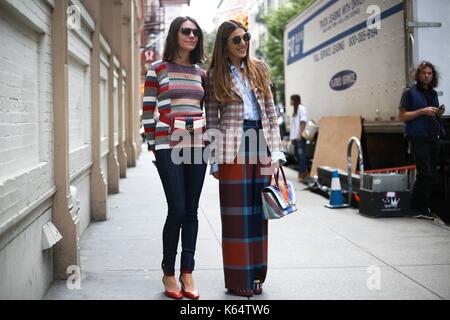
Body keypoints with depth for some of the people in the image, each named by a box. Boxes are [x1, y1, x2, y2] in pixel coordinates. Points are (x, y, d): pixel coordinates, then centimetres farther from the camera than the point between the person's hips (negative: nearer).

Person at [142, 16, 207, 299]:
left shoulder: (201, 73, 14)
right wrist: (154, 144, 0)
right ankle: (169, 273, 8)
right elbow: (148, 112, 2)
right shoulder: (158, 69, 2)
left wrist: (208, 141, 10)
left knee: (191, 211, 4)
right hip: (168, 147, -4)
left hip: (197, 146, 4)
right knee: (177, 209, -8)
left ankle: (187, 273, 12)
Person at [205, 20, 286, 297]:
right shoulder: (216, 75, 3)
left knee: (258, 211, 7)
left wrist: (276, 149, 5)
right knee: (236, 213, 0)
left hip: (261, 146, 3)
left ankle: (256, 275, 18)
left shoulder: (259, 69, 12)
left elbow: (271, 112, 12)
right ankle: (238, 279, 9)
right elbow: (212, 120, 2)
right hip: (233, 147, -3)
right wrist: (215, 159, -3)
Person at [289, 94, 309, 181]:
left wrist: (299, 134, -20)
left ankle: (302, 173, -7)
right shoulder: (295, 109, 20)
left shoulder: (301, 108, -7)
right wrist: (292, 136, 17)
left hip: (300, 136, -9)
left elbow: (303, 122, -15)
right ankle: (305, 172, 15)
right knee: (298, 154, 9)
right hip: (295, 136, 9)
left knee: (301, 154, -9)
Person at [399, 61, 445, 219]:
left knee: (431, 174, 6)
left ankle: (422, 207, 15)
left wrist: (439, 113, 4)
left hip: (433, 138, 6)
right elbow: (402, 116, -6)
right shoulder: (410, 92, 0)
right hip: (418, 137, -6)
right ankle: (418, 208, -3)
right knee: (425, 173, -13)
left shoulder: (433, 94, 18)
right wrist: (422, 111, -15)